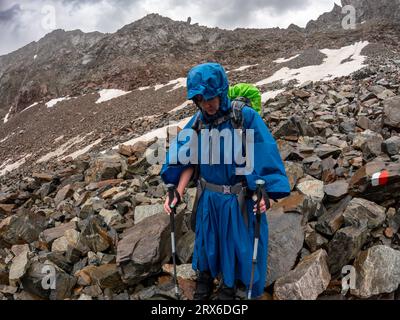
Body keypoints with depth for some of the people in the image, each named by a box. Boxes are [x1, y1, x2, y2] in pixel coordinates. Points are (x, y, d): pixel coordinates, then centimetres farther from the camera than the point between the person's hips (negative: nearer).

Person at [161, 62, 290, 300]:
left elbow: (263, 156, -17)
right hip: (209, 197, 4)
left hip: (239, 199, -3)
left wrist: (264, 193, -26)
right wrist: (178, 194, -9)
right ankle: (205, 275, 53)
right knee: (207, 239, 23)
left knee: (236, 242, 18)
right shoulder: (197, 122, -8)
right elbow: (188, 161, -2)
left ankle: (230, 284, 46)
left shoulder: (246, 117, -21)